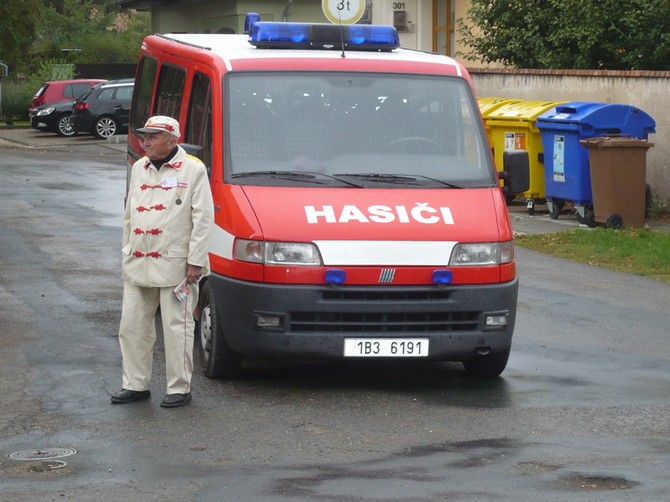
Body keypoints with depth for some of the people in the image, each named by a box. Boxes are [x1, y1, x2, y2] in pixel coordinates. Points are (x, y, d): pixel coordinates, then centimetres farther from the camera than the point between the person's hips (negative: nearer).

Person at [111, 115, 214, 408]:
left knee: (177, 328, -1)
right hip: (137, 264, 7)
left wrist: (195, 261, -14)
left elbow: (203, 219, -10)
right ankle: (136, 385, 19)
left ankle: (179, 389, 7)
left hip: (175, 265, -7)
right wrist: (127, 252, 17)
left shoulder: (193, 170, -6)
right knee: (132, 327, 9)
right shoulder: (139, 169, 14)